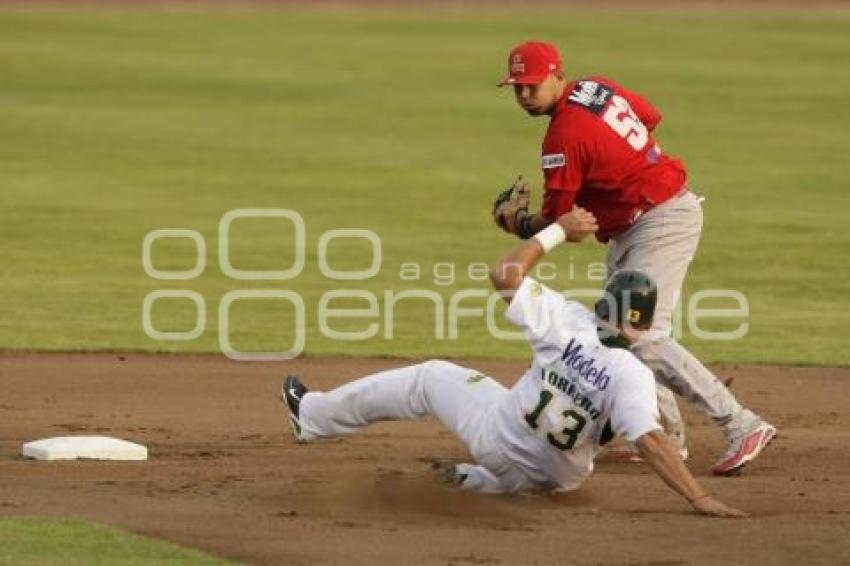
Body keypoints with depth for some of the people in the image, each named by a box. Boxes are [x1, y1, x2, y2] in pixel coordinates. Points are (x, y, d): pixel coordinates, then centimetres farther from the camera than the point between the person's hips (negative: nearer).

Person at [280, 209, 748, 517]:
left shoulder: (569, 323, -23)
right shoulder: (633, 378, -28)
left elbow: (504, 275, -15)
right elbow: (652, 443, -38)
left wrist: (558, 230, -7)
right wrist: (700, 498, -42)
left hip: (497, 433, 0)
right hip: (555, 477, 0)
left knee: (430, 378, 24)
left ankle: (313, 414, 39)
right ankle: (475, 480, 40)